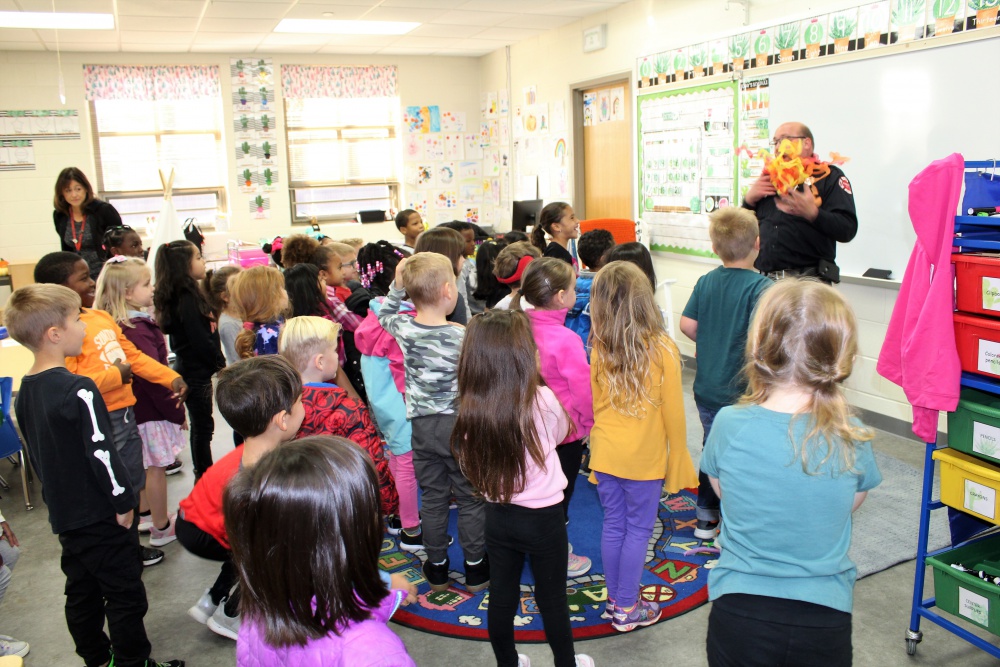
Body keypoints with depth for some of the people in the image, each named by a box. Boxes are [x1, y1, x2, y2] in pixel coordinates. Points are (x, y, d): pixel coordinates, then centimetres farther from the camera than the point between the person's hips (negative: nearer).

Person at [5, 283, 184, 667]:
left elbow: (34, 454, 13)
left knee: (82, 593, 20)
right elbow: (102, 452, -23)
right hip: (100, 516, -8)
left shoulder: (24, 392, 3)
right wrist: (124, 502, -12)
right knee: (125, 596, 5)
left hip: (63, 515, 9)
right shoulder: (78, 390, -24)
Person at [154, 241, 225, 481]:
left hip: (193, 369, 9)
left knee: (200, 426, 17)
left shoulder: (185, 295, 10)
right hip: (197, 371, -9)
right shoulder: (187, 299, -19)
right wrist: (219, 363, -11)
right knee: (203, 426, 0)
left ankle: (204, 476, 28)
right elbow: (200, 340, -22)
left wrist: (217, 362, 8)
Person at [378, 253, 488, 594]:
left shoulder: (403, 328, -8)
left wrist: (396, 287, 6)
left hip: (422, 425, 3)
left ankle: (437, 567, 29)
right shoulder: (462, 336, -19)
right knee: (469, 498, 13)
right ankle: (475, 568, 25)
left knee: (432, 498, 16)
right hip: (459, 423, -3)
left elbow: (384, 314, 14)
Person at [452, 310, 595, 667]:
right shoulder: (541, 400, -23)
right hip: (544, 517, -3)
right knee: (552, 598, 17)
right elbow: (562, 433, -2)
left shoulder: (470, 407, -15)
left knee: (502, 597, 19)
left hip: (498, 515, 3)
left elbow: (469, 463, 0)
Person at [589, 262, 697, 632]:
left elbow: (592, 407, 2)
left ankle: (615, 599, 31)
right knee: (638, 530, 11)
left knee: (613, 526, 16)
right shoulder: (662, 350, -16)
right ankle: (627, 609, 22)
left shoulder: (599, 350, -8)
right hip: (644, 459, -3)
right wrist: (678, 463, 1)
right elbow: (673, 414, -10)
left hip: (605, 456, 3)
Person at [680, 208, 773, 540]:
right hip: (741, 391, -6)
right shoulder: (760, 286, -18)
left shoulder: (706, 281, 0)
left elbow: (687, 324, 1)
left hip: (706, 387, 6)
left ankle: (706, 516, 33)